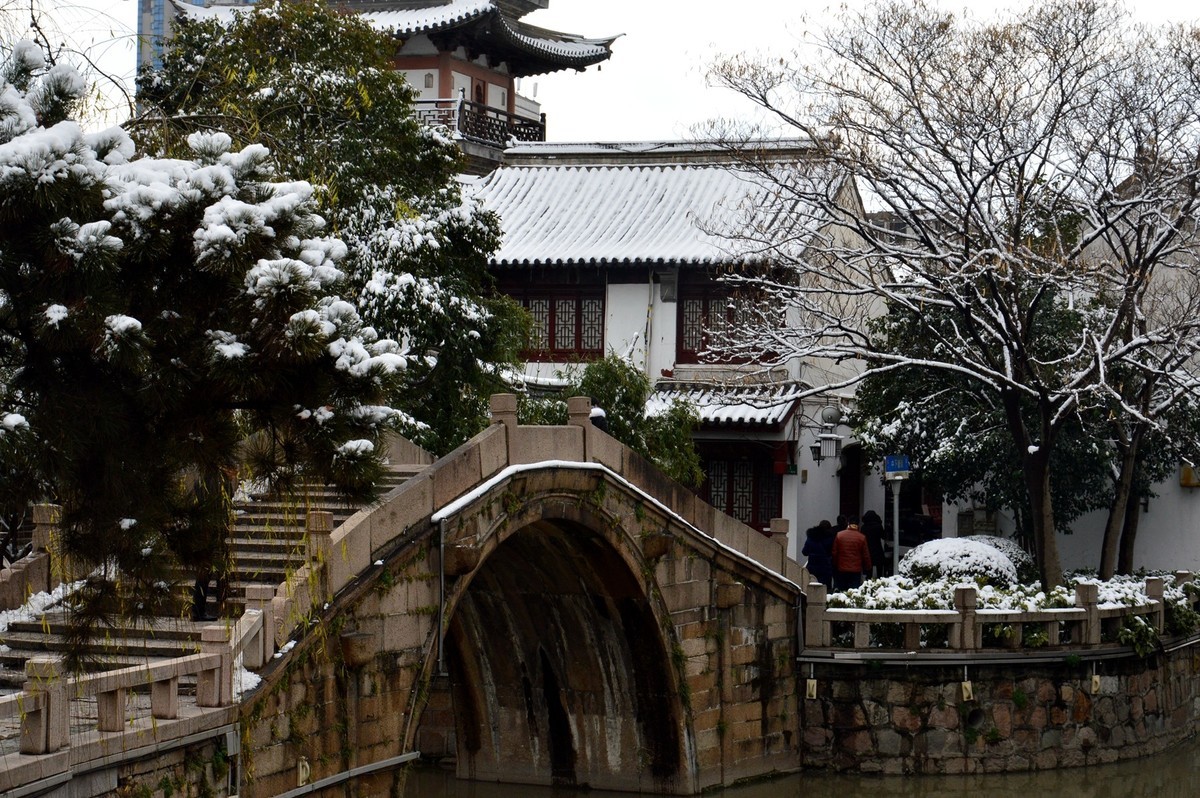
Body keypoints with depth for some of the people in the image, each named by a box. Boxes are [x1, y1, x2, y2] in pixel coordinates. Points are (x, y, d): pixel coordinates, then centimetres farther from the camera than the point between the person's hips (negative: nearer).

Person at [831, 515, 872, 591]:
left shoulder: (839, 535, -2)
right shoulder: (862, 537, -5)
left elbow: (834, 553, 1)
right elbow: (866, 555, 0)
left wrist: (834, 566, 11)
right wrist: (867, 569, 10)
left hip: (841, 570, 1)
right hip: (856, 570, -1)